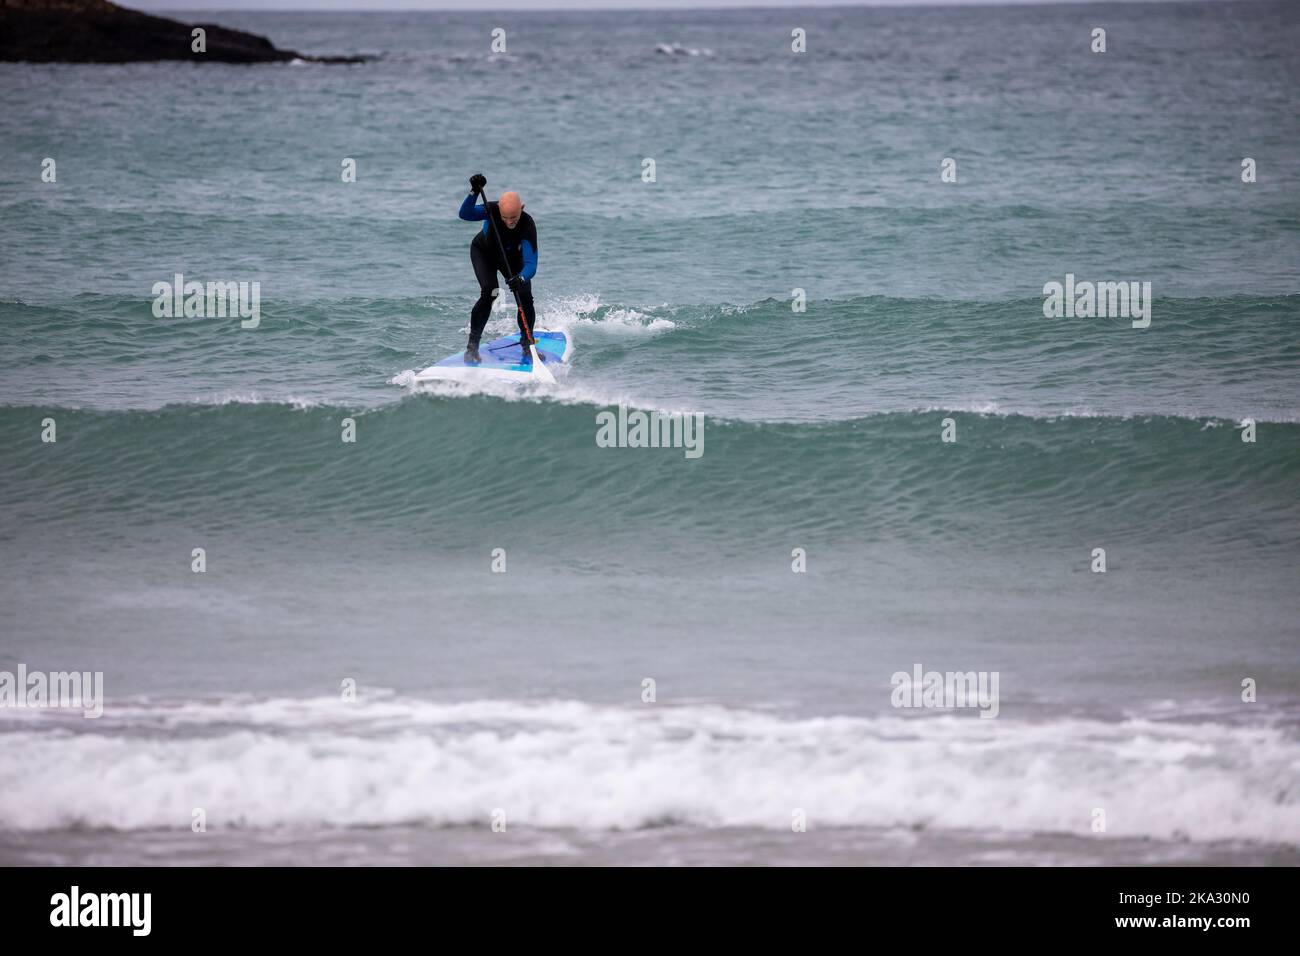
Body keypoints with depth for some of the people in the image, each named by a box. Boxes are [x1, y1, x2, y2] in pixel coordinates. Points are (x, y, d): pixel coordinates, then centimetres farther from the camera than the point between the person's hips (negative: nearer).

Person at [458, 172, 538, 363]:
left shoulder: (527, 225, -37)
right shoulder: (492, 210, -34)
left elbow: (531, 263, -44)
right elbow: (465, 214, -49)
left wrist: (521, 278, -64)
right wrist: (474, 192, -62)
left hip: (512, 257, 1)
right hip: (484, 252, -1)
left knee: (525, 297, -11)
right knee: (490, 292, -23)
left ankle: (527, 346, 14)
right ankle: (472, 346, -16)